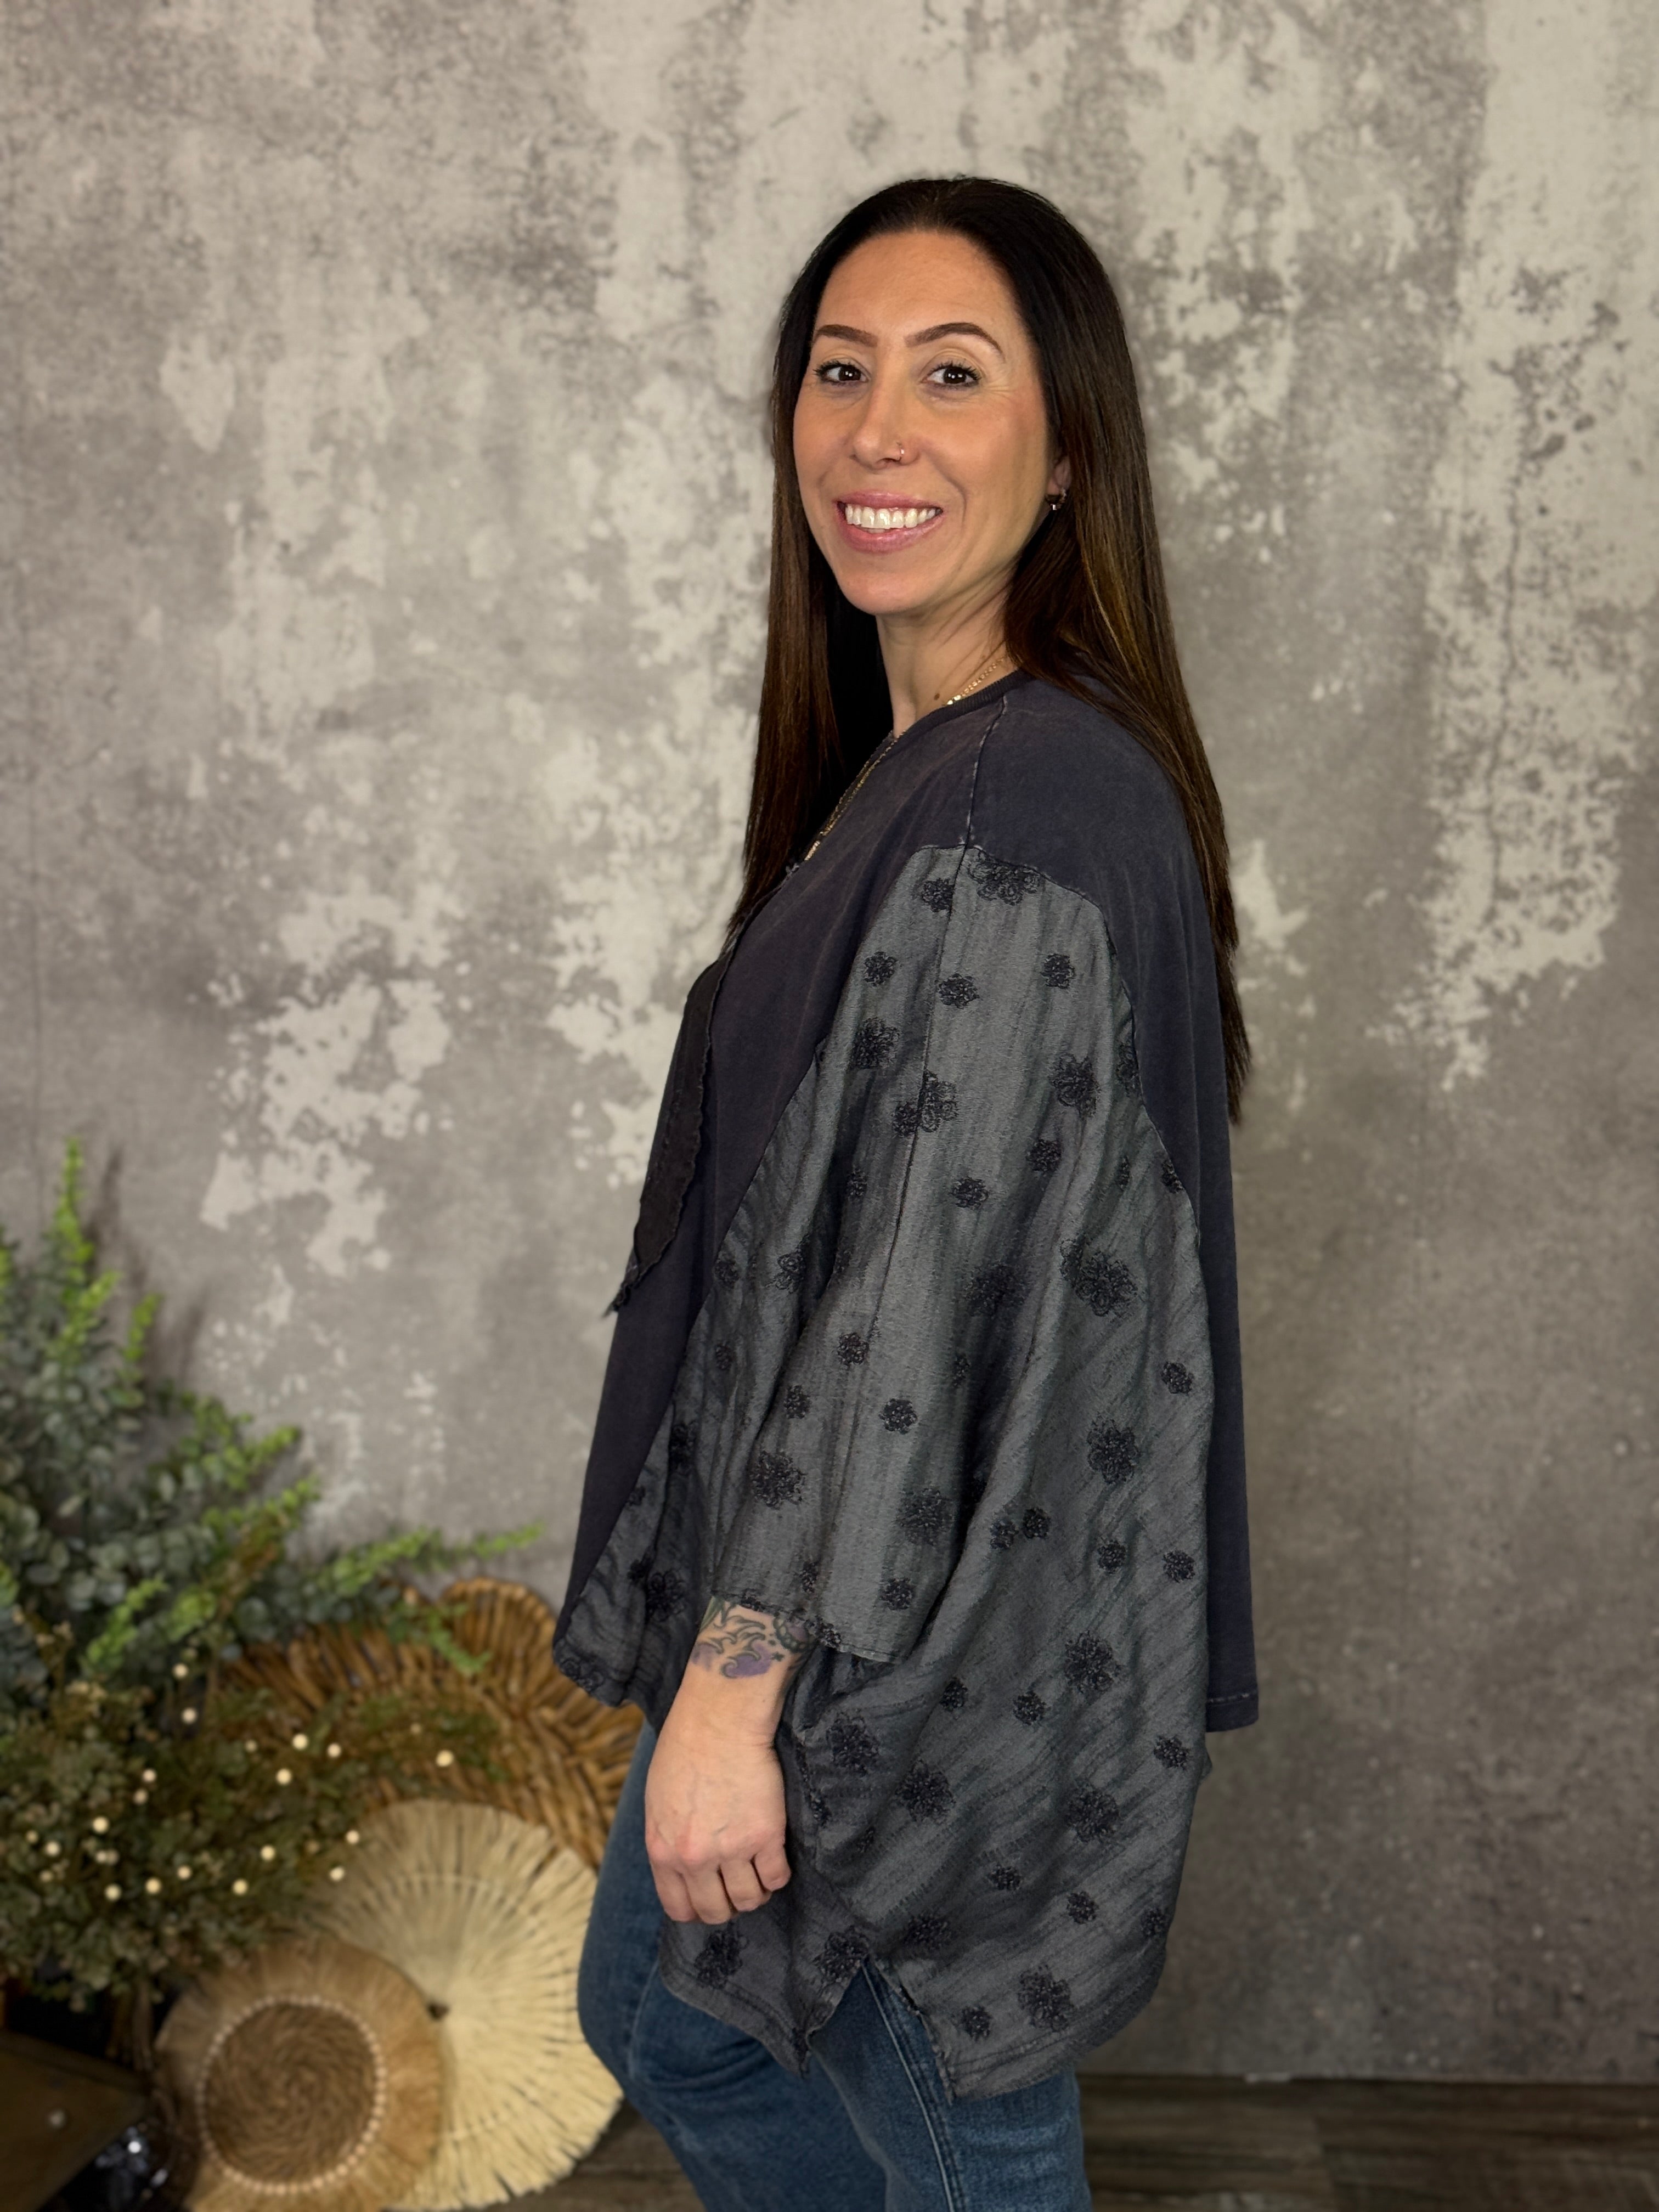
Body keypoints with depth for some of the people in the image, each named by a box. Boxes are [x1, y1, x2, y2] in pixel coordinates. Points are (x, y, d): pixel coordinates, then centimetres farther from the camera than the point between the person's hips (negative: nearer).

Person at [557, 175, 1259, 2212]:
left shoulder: (1025, 815, -24)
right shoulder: (922, 763, 7)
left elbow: (928, 1292, -26)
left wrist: (741, 1674, -21)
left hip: (947, 1632, -10)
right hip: (829, 1576, 10)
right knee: (665, 2021, 26)